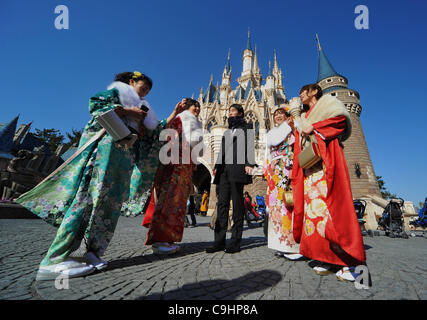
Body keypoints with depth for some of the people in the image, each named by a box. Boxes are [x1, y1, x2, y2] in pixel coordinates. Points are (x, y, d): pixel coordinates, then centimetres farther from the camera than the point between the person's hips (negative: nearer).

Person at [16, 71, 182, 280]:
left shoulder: (140, 110, 34)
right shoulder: (118, 90, 17)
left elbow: (158, 130, 29)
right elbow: (95, 104, 0)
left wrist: (175, 113, 27)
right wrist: (127, 111, -4)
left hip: (124, 155, 8)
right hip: (106, 142, -8)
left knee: (111, 200, -4)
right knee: (92, 193, -19)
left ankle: (86, 251, -4)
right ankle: (57, 259, -19)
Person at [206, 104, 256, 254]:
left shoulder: (247, 130, 15)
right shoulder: (226, 132, 31)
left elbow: (250, 148, 2)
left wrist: (249, 164, -14)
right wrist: (216, 166, 13)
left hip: (237, 168, -5)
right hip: (224, 170, 5)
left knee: (237, 203, -6)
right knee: (222, 203, -2)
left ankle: (235, 242, -1)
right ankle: (219, 241, 0)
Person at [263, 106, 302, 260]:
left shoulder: (293, 130, 17)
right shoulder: (271, 132, 22)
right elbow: (274, 141, -1)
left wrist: (292, 126, -5)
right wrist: (286, 126, 2)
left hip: (289, 172, -2)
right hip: (276, 174, 2)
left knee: (289, 206, -10)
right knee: (276, 206, -4)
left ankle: (294, 245, -3)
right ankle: (282, 244, 2)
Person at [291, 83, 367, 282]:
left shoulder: (326, 101, 16)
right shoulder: (304, 118, 31)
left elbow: (342, 118, -4)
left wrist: (314, 127, -10)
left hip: (326, 159, -6)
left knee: (332, 202, -16)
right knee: (313, 205, -4)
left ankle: (350, 261, -11)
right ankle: (329, 259, -1)